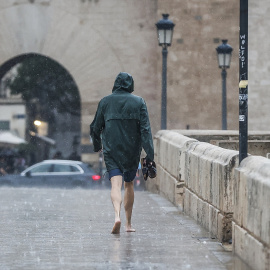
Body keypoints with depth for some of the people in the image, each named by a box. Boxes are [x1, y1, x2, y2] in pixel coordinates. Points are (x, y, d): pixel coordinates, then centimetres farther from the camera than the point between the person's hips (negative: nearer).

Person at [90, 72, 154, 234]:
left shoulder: (105, 102, 2)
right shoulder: (139, 102, -1)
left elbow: (95, 128, 7)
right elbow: (145, 129, -8)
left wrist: (97, 146, 25)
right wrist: (150, 154, -10)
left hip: (111, 150, -1)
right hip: (132, 151, 1)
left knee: (116, 184, -7)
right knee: (129, 184, 16)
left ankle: (117, 215, -33)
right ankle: (129, 223, 22)